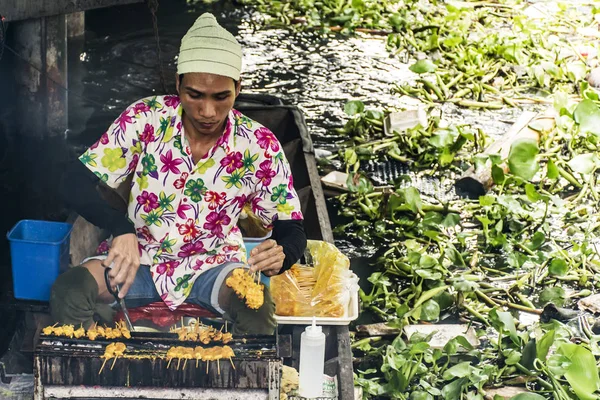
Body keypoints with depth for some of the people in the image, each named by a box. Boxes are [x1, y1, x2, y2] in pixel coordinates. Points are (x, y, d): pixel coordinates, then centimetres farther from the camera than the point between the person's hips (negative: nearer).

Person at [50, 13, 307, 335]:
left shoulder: (259, 146, -12)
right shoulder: (145, 119, -13)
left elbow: (291, 230, -5)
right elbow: (75, 182, -16)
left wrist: (280, 256, -31)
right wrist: (121, 229, -36)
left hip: (214, 267, -1)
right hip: (141, 258, 1)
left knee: (257, 306, -33)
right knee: (68, 290, -27)